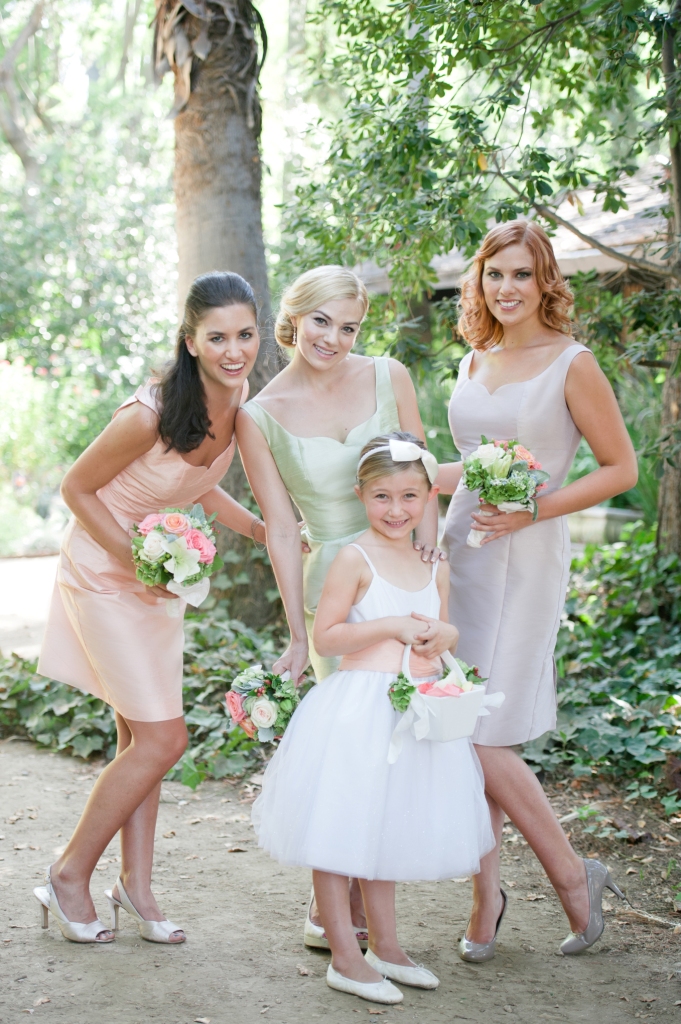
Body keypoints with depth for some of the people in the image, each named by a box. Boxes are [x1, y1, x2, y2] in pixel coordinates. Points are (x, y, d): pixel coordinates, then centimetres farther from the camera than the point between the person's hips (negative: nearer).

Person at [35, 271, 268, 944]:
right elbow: (77, 487, -16)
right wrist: (136, 560, -21)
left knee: (140, 738, 13)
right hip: (104, 568, -7)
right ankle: (69, 875, 10)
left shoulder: (238, 400, -7)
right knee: (163, 739, -7)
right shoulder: (150, 414, -29)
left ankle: (135, 883, 24)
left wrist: (267, 533, 2)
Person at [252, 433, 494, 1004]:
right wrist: (391, 626, -19)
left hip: (413, 713, 6)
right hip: (357, 709, -6)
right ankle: (345, 957, 11)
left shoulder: (435, 567, 8)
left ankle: (385, 945, 29)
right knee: (340, 828, 0)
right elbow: (325, 637, -13)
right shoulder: (355, 559, -11)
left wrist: (443, 635, -4)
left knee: (384, 828, 18)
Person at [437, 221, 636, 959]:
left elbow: (621, 468, -5)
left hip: (524, 562, -6)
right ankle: (486, 892, 18)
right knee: (464, 735, 4)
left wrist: (533, 510, -15)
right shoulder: (473, 365, 13)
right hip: (460, 552, 6)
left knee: (484, 739, -8)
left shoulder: (572, 365, -5)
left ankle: (572, 874, 12)